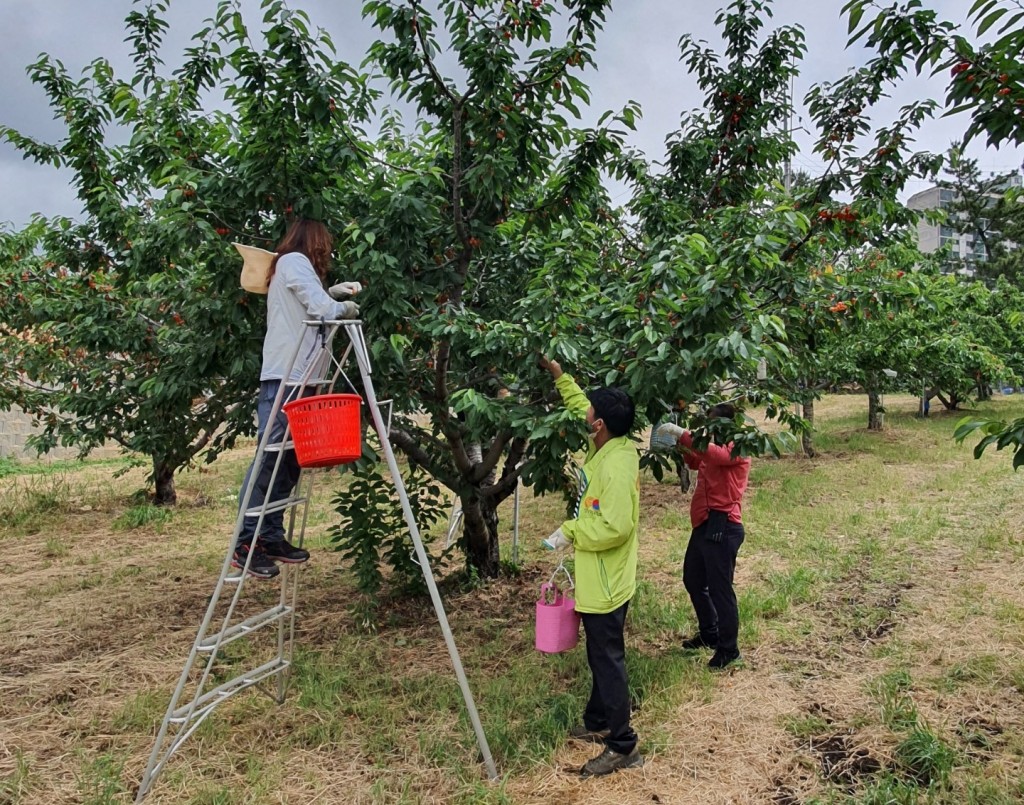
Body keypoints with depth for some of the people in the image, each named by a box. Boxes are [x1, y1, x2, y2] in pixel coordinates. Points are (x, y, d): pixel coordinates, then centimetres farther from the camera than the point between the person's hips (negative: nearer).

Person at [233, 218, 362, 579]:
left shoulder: (290, 266, 26)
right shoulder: (295, 261, -2)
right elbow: (321, 310, -11)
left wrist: (331, 292, 22)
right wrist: (345, 307, 6)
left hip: (297, 376, 10)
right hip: (285, 376, -10)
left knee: (288, 458, 7)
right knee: (270, 456, -11)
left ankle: (271, 537, 9)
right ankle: (246, 543, -10)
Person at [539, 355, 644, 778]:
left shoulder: (616, 466, -26)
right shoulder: (608, 446, 3)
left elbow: (614, 527, -31)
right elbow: (583, 406, 21)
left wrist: (569, 532, -18)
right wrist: (560, 376, 22)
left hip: (605, 586, -10)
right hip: (597, 581, 10)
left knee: (608, 661, 1)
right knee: (600, 657, 22)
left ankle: (622, 746, 13)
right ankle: (597, 722, 38)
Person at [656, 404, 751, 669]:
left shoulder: (737, 448, -11)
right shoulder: (718, 447, 18)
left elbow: (713, 453, -32)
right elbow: (696, 462, 28)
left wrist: (681, 433, -32)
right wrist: (680, 444, 11)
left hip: (722, 527, -10)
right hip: (705, 524, 10)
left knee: (720, 588, -3)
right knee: (692, 580, 20)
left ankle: (728, 649, 10)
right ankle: (709, 634, 36)